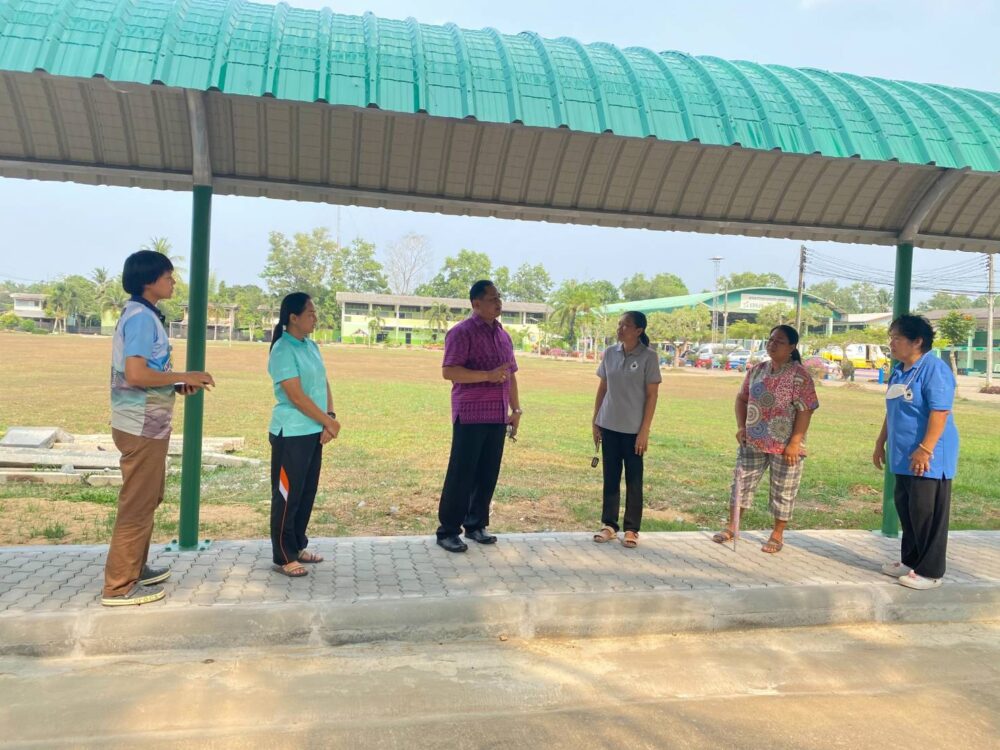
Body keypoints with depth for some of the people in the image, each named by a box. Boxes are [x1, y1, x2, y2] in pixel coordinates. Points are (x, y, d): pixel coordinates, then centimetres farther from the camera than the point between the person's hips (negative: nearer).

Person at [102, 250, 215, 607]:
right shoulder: (142, 317, -18)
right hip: (143, 426, -10)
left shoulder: (140, 314, 13)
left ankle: (135, 569, 31)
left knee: (146, 500, 19)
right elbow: (136, 374, -26)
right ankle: (119, 586, 8)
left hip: (143, 423, 10)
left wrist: (175, 385, 8)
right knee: (137, 504, -2)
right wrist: (183, 377, -16)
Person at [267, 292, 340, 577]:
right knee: (288, 494, 1)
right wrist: (329, 422, -13)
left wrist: (330, 418, -4)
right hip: (291, 434, -8)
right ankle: (283, 557, 11)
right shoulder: (283, 350, -14)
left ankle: (298, 546, 28)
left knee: (307, 492, 15)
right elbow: (296, 396, -18)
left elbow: (324, 384, 11)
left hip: (314, 432, 8)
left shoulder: (311, 346, 11)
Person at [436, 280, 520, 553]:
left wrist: (516, 409, 14)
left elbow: (510, 376, 20)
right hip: (470, 416, -7)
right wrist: (488, 375, -21)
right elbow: (448, 371, -16)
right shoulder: (462, 332, -7)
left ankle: (476, 525, 23)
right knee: (461, 474, -2)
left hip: (497, 417, 7)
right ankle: (448, 531, 8)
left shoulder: (503, 335, 16)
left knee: (488, 474, 10)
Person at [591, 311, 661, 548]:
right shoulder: (610, 354, 3)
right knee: (610, 477, 10)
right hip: (609, 426, 4)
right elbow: (602, 389, 10)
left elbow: (652, 395, -7)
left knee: (634, 480, 5)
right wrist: (595, 422, 8)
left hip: (633, 429, -3)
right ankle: (609, 525, 20)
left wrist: (644, 430, -11)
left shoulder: (648, 357, -8)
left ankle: (632, 529, 15)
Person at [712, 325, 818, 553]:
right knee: (741, 482, 11)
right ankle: (731, 527, 26)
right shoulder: (757, 370, 6)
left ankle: (777, 535, 24)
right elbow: (742, 398, 13)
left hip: (785, 446, -5)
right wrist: (741, 426, 2)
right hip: (753, 441, 5)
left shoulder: (799, 375, -12)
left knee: (783, 491, 8)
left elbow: (805, 410, -15)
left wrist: (795, 442, -19)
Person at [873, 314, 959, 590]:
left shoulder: (934, 369, -15)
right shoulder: (899, 371, 12)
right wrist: (881, 443, 21)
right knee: (906, 509, 16)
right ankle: (911, 561, 29)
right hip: (903, 456, 9)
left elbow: (940, 412, -22)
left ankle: (930, 572, 8)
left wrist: (925, 449, -26)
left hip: (928, 458, -9)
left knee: (927, 514, -2)